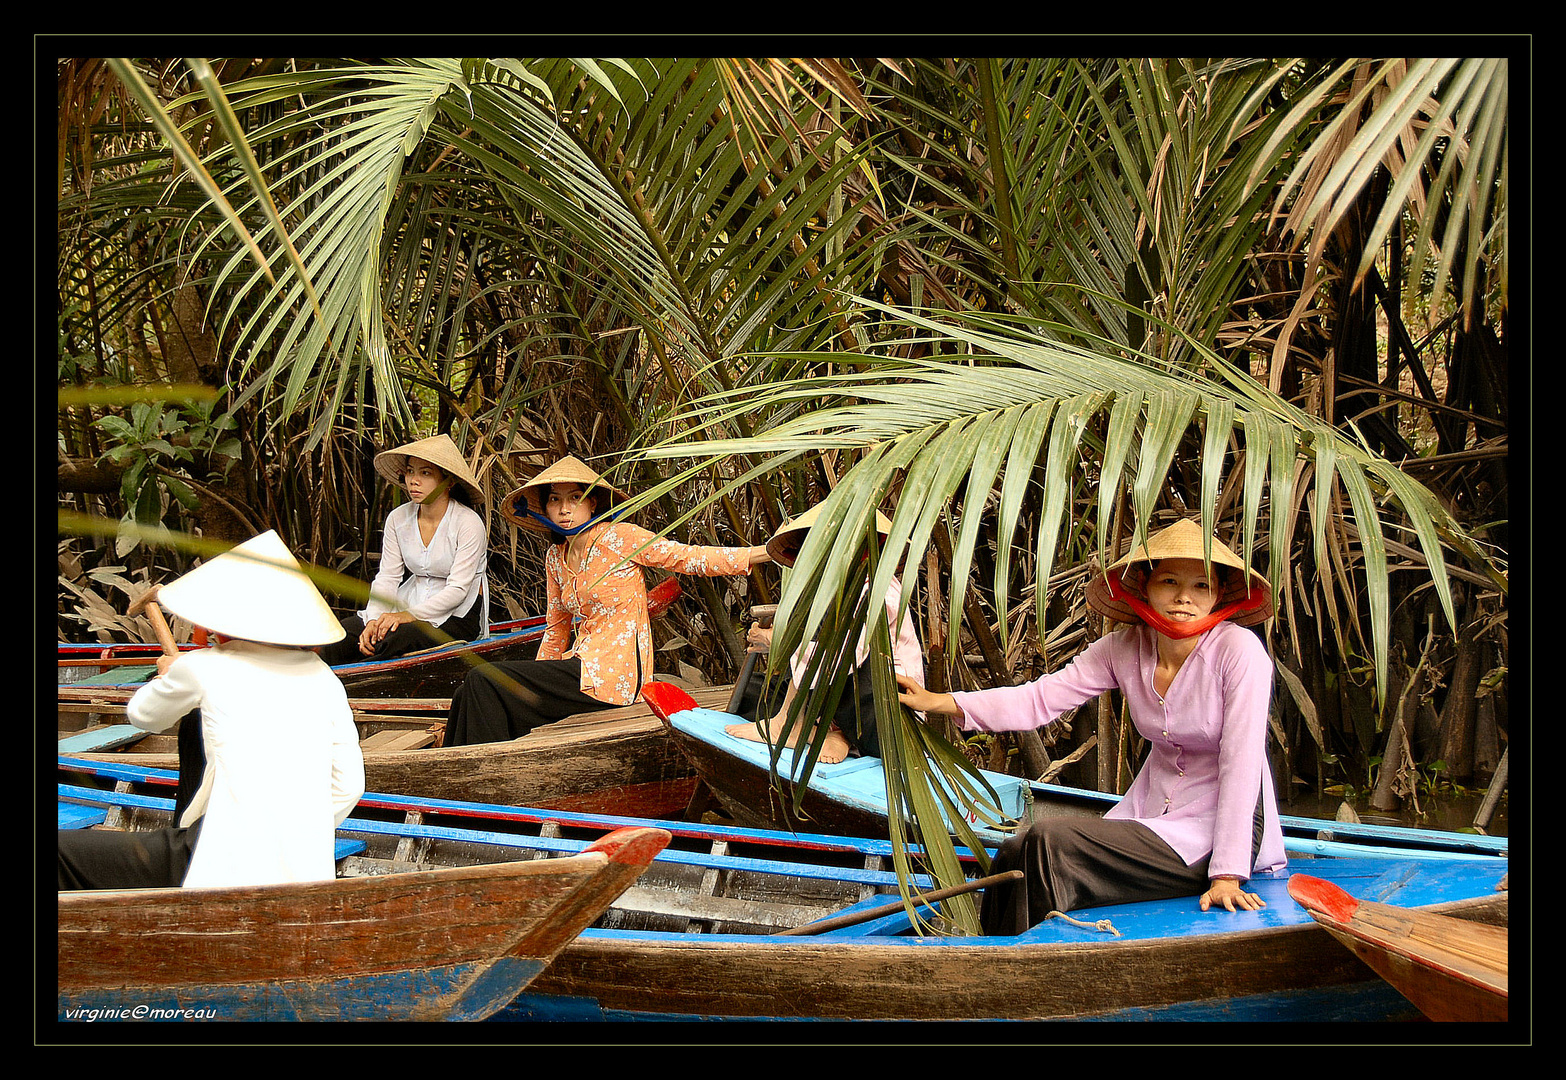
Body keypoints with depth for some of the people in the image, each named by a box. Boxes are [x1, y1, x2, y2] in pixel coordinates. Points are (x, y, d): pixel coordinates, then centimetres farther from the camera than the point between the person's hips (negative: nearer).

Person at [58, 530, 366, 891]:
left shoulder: (203, 667, 0)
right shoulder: (324, 679, 10)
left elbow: (144, 715, 21)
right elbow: (349, 786, 11)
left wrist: (167, 675, 41)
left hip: (229, 866, -6)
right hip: (310, 869, 6)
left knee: (65, 850, 5)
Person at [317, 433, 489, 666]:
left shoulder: (468, 523, -14)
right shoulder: (398, 519, 3)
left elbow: (458, 589, -17)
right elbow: (387, 578, 0)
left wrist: (410, 615, -28)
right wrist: (375, 620, -19)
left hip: (458, 614, -5)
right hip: (411, 601, 5)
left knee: (395, 640, -34)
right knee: (342, 634, -18)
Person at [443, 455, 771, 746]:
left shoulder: (618, 538, -8)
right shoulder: (555, 558, 13)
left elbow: (694, 559, -11)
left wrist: (769, 551, -22)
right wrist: (535, 684, 17)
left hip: (614, 673, -7)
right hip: (584, 666, 7)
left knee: (483, 681, -15)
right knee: (471, 696, -6)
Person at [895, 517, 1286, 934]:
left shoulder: (1239, 650, -18)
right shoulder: (1125, 648, -2)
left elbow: (1240, 763, -21)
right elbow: (1041, 699, -4)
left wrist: (1227, 874, -25)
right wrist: (940, 703, -14)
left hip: (1224, 825, -6)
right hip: (1151, 810, 6)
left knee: (1050, 842, -21)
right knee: (1015, 855, -11)